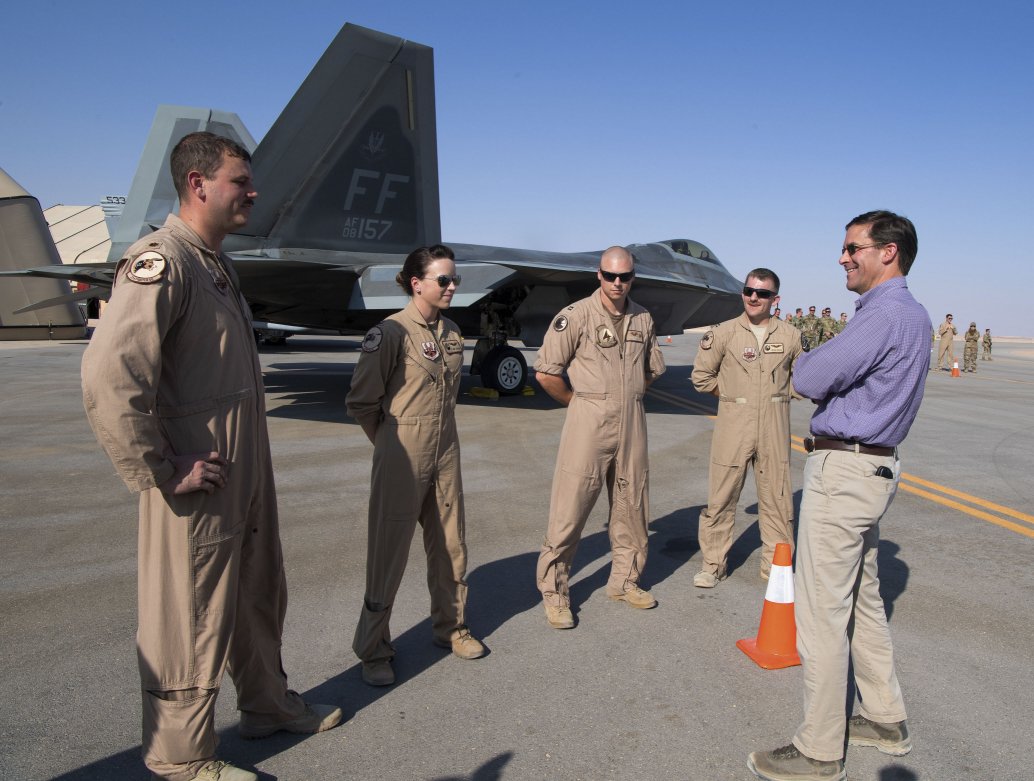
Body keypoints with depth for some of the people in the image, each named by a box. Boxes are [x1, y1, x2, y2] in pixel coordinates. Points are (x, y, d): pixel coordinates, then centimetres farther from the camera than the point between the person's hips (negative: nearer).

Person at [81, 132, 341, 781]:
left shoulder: (218, 265, 13)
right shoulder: (160, 263, -17)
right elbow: (109, 376, -28)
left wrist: (251, 464, 16)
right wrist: (163, 472, -21)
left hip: (247, 479, 9)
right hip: (199, 484, -9)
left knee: (260, 599, 22)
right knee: (190, 618, 7)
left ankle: (269, 704, 42)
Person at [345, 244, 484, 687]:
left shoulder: (451, 332, 6)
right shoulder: (391, 332, -14)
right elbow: (361, 401, -9)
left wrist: (438, 433, 14)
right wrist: (393, 442, 0)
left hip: (446, 453, 7)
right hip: (403, 458, -6)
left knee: (450, 546, 16)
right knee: (389, 553, 4)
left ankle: (449, 627, 35)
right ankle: (373, 650, 21)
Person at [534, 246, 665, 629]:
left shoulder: (643, 319, 9)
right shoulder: (576, 316, -9)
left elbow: (651, 371, 22)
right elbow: (546, 373, -9)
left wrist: (628, 398, 12)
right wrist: (579, 403, 0)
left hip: (632, 422, 6)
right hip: (589, 423, -5)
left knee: (631, 505, 13)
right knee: (570, 507, -4)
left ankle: (624, 580, 30)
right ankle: (553, 590, 10)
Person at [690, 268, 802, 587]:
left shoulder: (790, 335, 4)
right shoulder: (724, 332, -1)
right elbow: (701, 376, 5)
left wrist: (777, 396, 9)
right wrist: (732, 395, 5)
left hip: (774, 426, 2)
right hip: (733, 424, -1)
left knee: (777, 496, 9)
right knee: (721, 495, 3)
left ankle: (776, 563, 25)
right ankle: (713, 563, 16)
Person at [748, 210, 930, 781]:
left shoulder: (885, 313, -19)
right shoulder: (913, 315, 15)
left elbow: (808, 379, -21)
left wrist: (805, 363, 0)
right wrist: (821, 372, 1)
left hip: (843, 471, -11)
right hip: (874, 467, 11)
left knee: (822, 611, -2)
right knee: (861, 598, 21)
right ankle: (885, 719, 36)